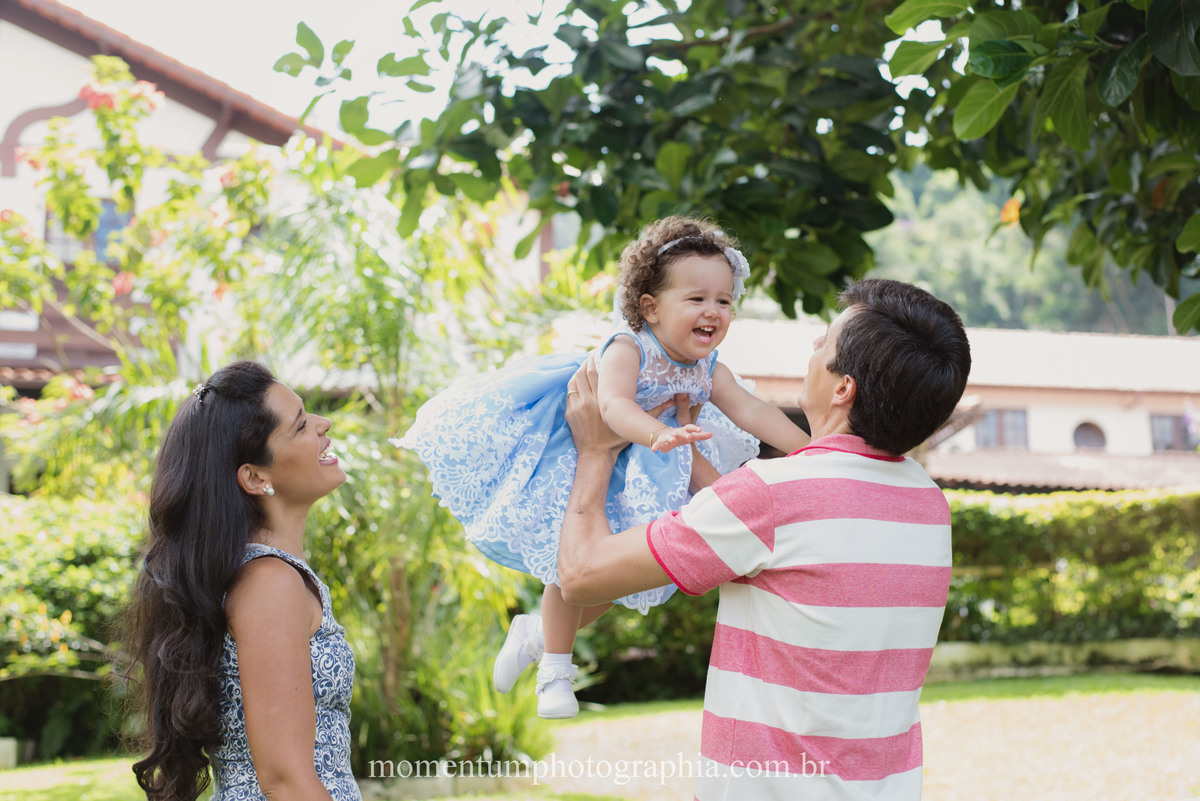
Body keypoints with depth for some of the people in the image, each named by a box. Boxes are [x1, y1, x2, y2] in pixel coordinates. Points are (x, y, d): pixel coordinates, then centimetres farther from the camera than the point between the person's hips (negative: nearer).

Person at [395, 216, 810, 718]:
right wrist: (659, 435, -65)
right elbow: (615, 405, -46)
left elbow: (754, 413, -14)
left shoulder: (709, 372, -10)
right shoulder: (626, 349, -30)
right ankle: (555, 669, 10)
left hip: (634, 470, 7)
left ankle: (537, 634, 32)